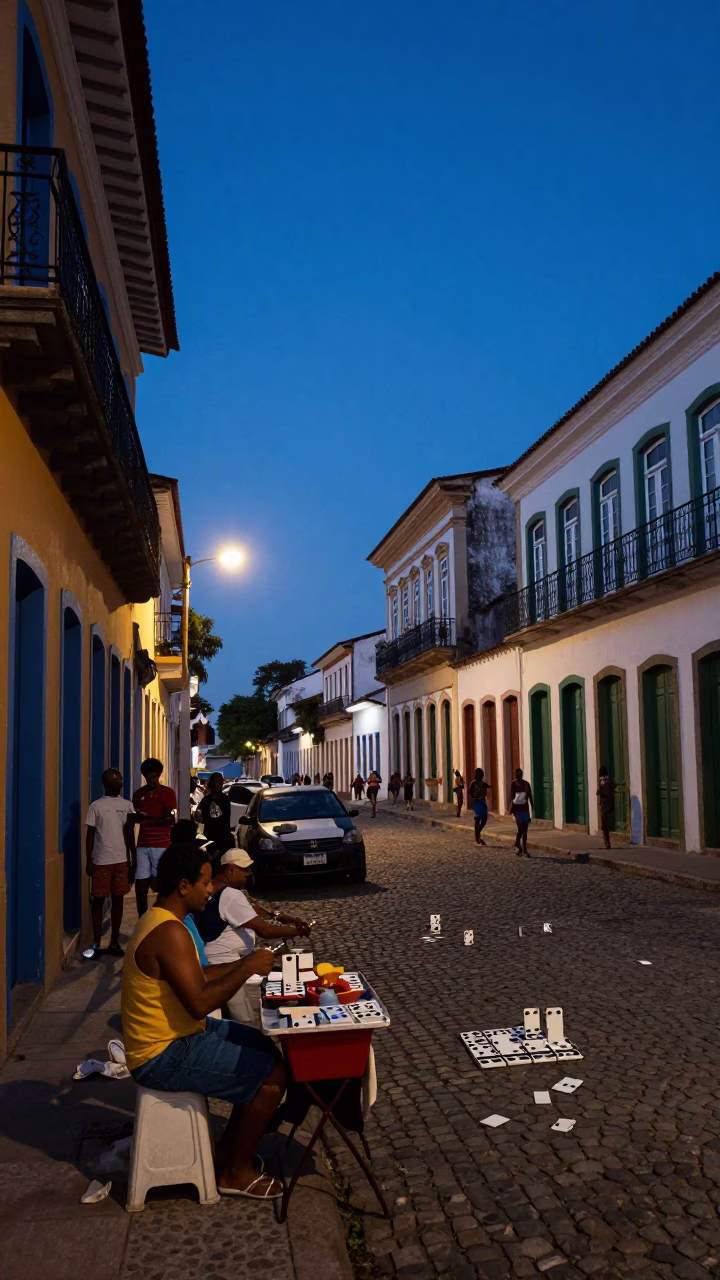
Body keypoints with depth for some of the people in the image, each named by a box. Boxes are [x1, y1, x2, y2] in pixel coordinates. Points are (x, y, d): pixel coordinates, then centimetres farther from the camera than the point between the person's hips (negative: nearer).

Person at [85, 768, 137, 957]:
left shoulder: (127, 805, 6)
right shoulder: (96, 806, -3)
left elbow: (130, 834, 10)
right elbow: (90, 835, -1)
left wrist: (133, 860, 8)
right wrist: (88, 861, -5)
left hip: (122, 860, 3)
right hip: (101, 861, -3)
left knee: (118, 900, 7)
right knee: (98, 901, 3)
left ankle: (114, 942, 15)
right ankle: (96, 944, 10)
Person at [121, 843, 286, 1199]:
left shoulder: (160, 920, 7)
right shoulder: (170, 933, -26)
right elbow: (199, 1003, -31)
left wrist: (243, 964, 8)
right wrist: (247, 969, -21)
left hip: (174, 1033, 11)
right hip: (163, 1056, -11)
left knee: (265, 1047, 18)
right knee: (273, 1074, -10)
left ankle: (229, 1147, 27)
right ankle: (236, 1172, 7)